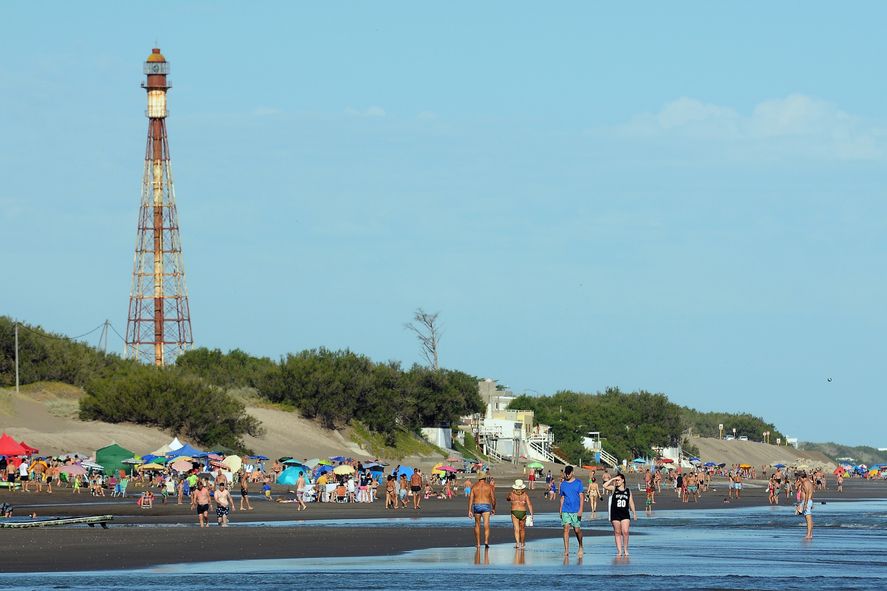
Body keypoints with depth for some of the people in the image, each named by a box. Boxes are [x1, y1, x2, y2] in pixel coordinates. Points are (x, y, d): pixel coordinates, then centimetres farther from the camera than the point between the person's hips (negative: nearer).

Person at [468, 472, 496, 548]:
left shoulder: (474, 486, 5)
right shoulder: (489, 486, 3)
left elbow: (470, 498, -2)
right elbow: (493, 499, 3)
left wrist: (469, 510, -3)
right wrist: (494, 509, 17)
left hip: (476, 506, 2)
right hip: (486, 506, -2)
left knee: (477, 525, 17)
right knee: (486, 525, -11)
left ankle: (478, 543, 23)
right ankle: (486, 541, -30)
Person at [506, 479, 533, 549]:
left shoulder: (512, 494, -2)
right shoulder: (525, 495, -2)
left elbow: (507, 499, 19)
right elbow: (529, 504, -9)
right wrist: (531, 514, -10)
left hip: (514, 512, -1)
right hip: (523, 512, 1)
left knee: (516, 529, -5)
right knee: (522, 529, 17)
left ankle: (517, 542, -23)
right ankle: (522, 544, 30)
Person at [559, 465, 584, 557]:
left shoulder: (578, 482, 1)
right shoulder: (563, 484, 9)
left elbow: (581, 497, -2)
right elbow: (562, 498, 15)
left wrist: (580, 509, -11)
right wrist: (560, 510, 12)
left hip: (576, 510, -2)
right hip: (565, 510, 2)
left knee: (577, 530, 3)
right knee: (566, 529, -7)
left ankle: (581, 547, 24)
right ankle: (566, 549, -7)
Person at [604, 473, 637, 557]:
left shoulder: (628, 491, 9)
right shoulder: (614, 489, 5)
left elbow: (631, 502, 12)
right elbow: (605, 486, -10)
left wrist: (634, 513, 10)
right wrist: (612, 479, -8)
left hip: (625, 514, 0)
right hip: (615, 514, 0)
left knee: (625, 532, -9)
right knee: (617, 532, 2)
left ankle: (625, 549, 4)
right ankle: (619, 551, 5)